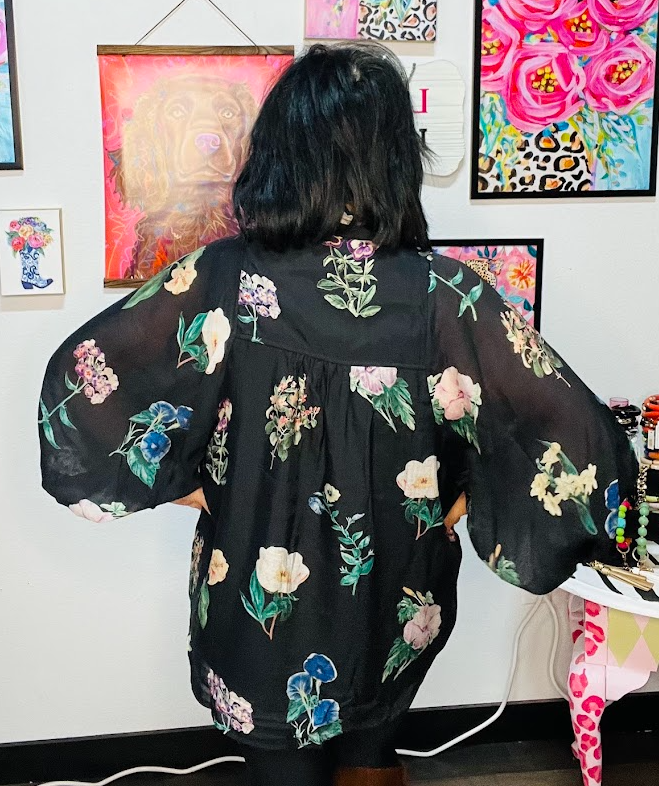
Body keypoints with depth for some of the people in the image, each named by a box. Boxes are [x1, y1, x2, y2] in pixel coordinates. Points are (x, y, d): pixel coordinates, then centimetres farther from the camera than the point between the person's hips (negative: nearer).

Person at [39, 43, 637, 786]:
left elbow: (79, 380, -16)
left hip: (261, 603, 0)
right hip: (393, 612, 1)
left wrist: (179, 481, -5)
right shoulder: (442, 296, -21)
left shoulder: (223, 278, -20)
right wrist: (462, 501, -4)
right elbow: (577, 442, -19)